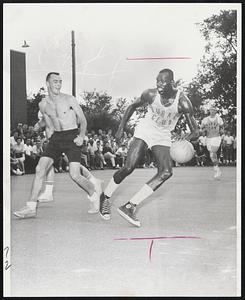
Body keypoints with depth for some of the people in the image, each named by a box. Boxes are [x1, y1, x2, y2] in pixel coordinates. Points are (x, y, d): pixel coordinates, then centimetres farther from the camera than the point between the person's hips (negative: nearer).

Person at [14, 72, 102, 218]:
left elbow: (83, 119, -1)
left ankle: (95, 196, 13)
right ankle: (31, 208, 1)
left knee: (75, 175, -14)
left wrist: (81, 136, -13)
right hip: (56, 137, 4)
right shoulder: (43, 104, 6)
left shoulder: (69, 99, -5)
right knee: (40, 169, -6)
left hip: (72, 136, -4)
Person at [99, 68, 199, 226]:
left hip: (163, 137, 1)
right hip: (145, 130, -1)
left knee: (166, 172, -18)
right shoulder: (151, 94, -17)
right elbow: (133, 106, 4)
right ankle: (105, 197, 11)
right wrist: (121, 128, 0)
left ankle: (130, 206, -14)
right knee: (129, 167, -15)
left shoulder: (183, 102, -20)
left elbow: (195, 132, -18)